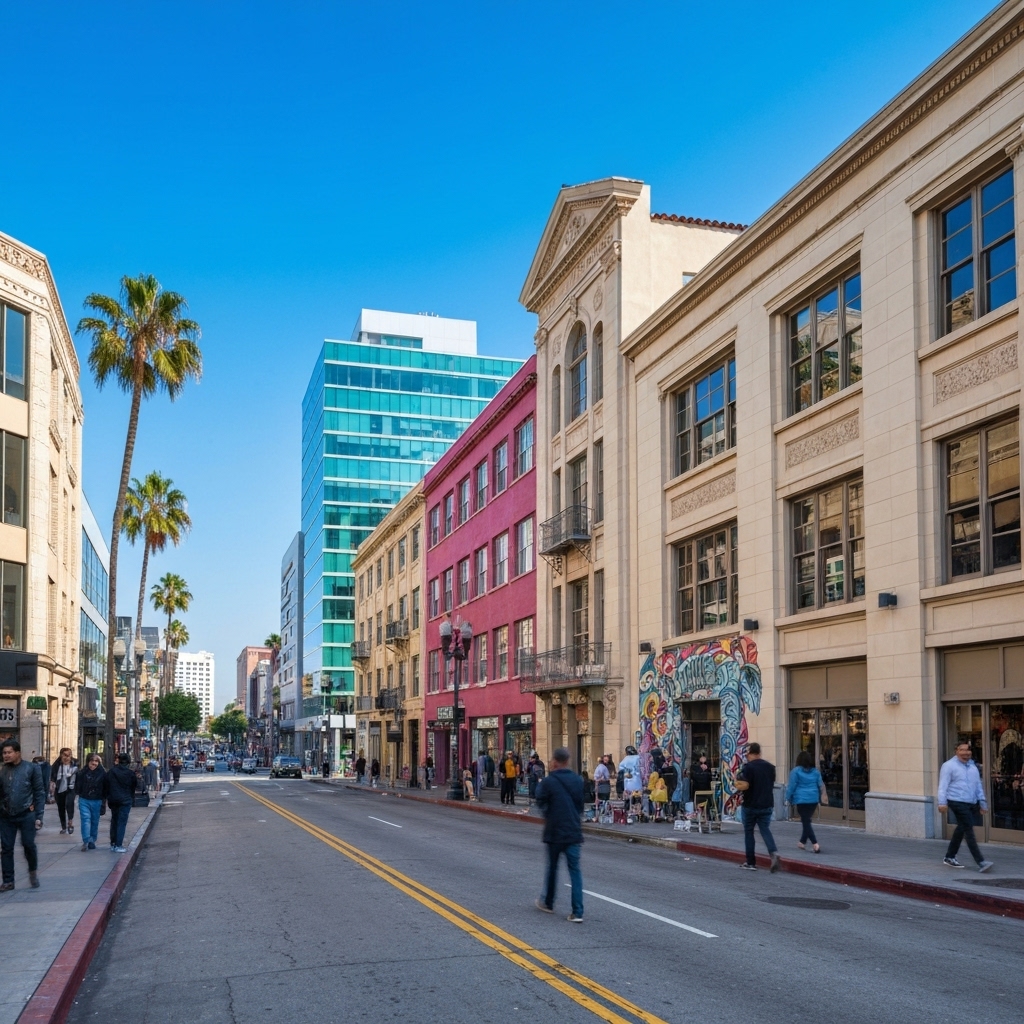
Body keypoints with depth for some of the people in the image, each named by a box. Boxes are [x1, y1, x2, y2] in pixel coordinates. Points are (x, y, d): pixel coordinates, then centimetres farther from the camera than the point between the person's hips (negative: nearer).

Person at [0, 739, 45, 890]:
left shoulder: (31, 768, -4)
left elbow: (39, 792, -3)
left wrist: (39, 816, -8)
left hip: (26, 815, -3)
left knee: (28, 844, -3)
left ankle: (33, 872, 22)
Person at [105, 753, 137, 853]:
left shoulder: (110, 772, 1)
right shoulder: (130, 773, -5)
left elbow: (105, 785, 4)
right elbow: (134, 787, 5)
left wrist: (107, 797, 12)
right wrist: (131, 798, 20)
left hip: (113, 800, 3)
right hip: (125, 800, -3)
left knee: (114, 821, 15)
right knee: (122, 822, -2)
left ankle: (113, 844, 18)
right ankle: (118, 846, -7)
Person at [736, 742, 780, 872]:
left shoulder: (748, 767, -14)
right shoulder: (770, 766, 6)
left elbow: (744, 786, -24)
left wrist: (737, 784, -4)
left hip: (751, 805, -4)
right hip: (767, 804, 4)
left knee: (748, 832, 10)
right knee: (765, 829, 8)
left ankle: (751, 862, 13)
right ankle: (774, 852, -19)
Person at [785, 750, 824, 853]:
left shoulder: (796, 771, -6)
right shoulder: (816, 771, 9)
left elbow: (791, 786, -6)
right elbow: (821, 786, 14)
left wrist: (789, 799, 4)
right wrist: (819, 799, 23)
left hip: (801, 800, -5)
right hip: (813, 799, 5)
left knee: (806, 821, -4)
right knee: (807, 820, 19)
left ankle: (815, 844, -17)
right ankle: (803, 842, 28)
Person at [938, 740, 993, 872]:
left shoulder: (973, 767, 18)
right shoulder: (949, 766, -4)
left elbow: (978, 786, 22)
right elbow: (943, 785, -8)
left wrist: (982, 803, 19)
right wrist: (942, 803, -15)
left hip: (970, 803, 8)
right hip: (957, 802, -8)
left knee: (961, 830, 13)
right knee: (969, 830, -11)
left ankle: (949, 857, 26)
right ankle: (980, 862, -14)